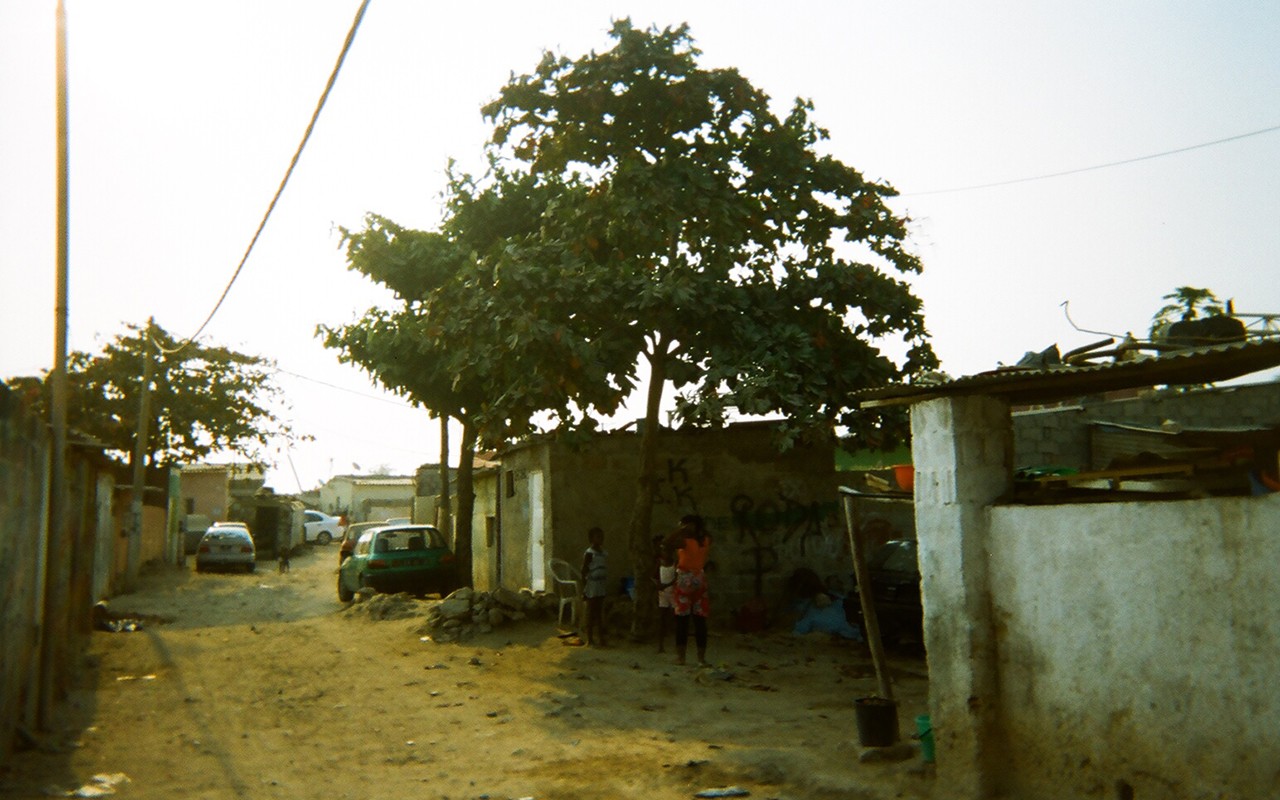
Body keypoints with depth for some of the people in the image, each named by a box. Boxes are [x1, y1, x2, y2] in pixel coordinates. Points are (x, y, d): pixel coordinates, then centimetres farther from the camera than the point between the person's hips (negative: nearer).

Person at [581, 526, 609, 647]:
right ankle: (590, 639, 9)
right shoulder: (589, 554, -12)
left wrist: (607, 587, 14)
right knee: (591, 613, 1)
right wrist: (584, 590, -13)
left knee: (599, 613, 12)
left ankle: (600, 637, 19)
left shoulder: (604, 553, 9)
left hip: (601, 588, 7)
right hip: (592, 588, -6)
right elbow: (584, 572, -12)